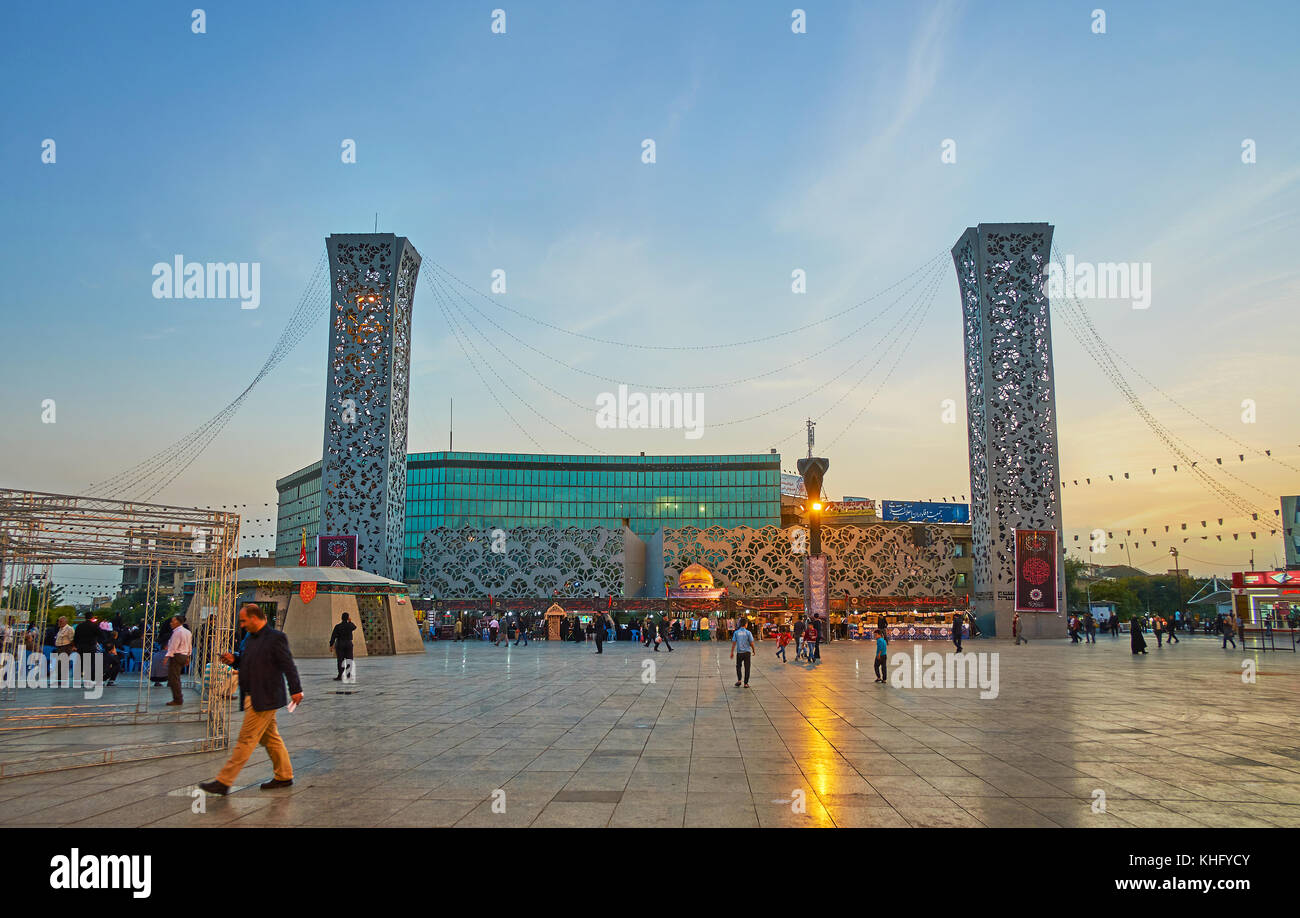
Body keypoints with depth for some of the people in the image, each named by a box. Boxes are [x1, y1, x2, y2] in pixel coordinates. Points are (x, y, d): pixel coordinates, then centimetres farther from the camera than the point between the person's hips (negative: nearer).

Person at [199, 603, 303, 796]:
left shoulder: (276, 638, -15)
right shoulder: (251, 639, 12)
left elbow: (288, 665, -15)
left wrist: (295, 690, -15)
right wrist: (234, 659, 2)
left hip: (264, 699, -9)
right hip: (254, 698, 9)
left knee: (246, 740, -5)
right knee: (270, 737, 16)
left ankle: (223, 782, -1)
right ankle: (284, 776, 26)